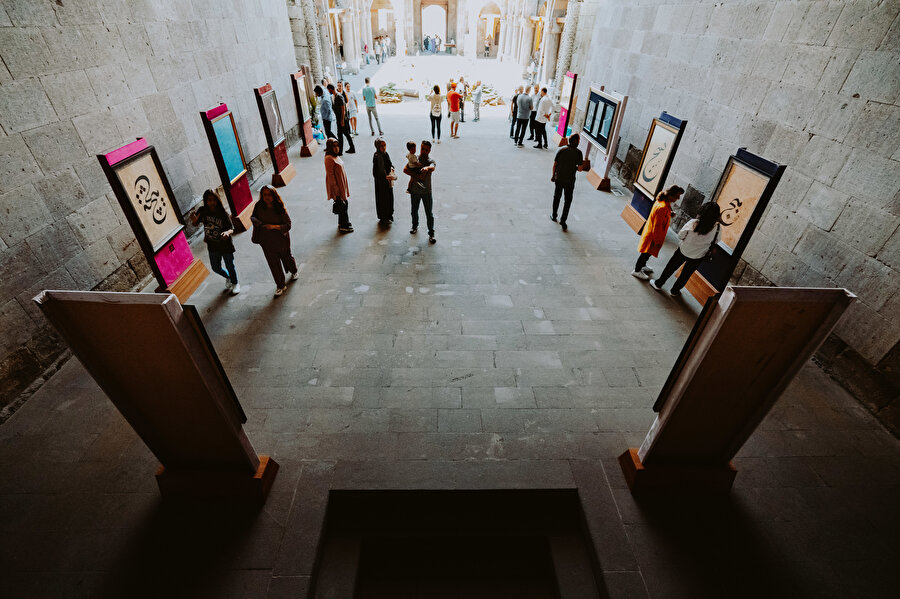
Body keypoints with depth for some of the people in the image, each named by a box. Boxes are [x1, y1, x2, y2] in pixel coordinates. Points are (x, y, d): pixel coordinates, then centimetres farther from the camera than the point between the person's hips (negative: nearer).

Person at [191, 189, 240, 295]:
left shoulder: (223, 214, -19)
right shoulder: (202, 211, -8)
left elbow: (232, 229, -19)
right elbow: (195, 224, 5)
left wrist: (227, 232, -42)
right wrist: (194, 220, -19)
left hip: (226, 245, -4)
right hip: (212, 246, 4)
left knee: (230, 266, 12)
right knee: (215, 268, 17)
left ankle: (235, 283, 40)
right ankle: (228, 277, 50)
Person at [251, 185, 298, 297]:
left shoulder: (280, 208, -17)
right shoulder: (259, 207, -8)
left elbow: (288, 225, -17)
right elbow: (252, 217, 10)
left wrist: (275, 226, -31)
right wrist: (254, 220, -14)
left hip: (281, 239, -2)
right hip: (266, 241, 2)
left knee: (286, 256, 22)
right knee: (273, 263, 7)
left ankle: (294, 272, 53)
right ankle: (280, 286, 21)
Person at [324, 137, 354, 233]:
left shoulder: (336, 156, 9)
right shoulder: (329, 159, -19)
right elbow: (330, 175, -20)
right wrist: (336, 189, -21)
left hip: (342, 185, 9)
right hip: (337, 186, -9)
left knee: (345, 203, 17)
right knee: (342, 205, 0)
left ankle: (342, 224, 31)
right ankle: (344, 226, 12)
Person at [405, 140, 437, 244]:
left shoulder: (431, 161, -7)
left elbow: (432, 168, -32)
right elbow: (405, 169, -12)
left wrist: (427, 168, -56)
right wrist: (416, 176, -23)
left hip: (426, 191, -2)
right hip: (414, 191, 3)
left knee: (429, 214, 0)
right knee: (414, 211, 19)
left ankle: (431, 234, 11)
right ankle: (415, 226, 44)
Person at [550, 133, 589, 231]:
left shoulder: (561, 151, -4)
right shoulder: (578, 153, -10)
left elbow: (555, 165, -1)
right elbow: (580, 168, -11)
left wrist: (553, 175, 12)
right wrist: (574, 167, 10)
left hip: (559, 178, 2)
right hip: (570, 180, -2)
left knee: (556, 197, 21)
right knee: (568, 201, 9)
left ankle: (554, 216, 33)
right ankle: (563, 221, 6)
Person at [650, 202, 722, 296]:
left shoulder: (693, 223, -25)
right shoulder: (717, 228, -21)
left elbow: (680, 236, -15)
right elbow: (715, 241, -2)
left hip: (683, 251, -1)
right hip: (697, 257, 1)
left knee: (670, 267, 20)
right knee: (686, 274, 21)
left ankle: (658, 284, 35)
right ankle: (675, 291, 38)